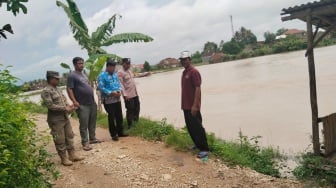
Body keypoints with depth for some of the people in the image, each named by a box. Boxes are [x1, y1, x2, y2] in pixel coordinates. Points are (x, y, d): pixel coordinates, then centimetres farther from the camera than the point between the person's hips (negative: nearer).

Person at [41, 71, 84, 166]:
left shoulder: (57, 89, 13)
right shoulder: (46, 91, -14)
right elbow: (50, 105, -21)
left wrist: (68, 106, -3)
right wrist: (65, 108, -19)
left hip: (65, 117, 9)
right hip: (56, 119, -9)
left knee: (69, 136, 13)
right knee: (60, 140, 2)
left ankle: (72, 155, 23)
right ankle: (64, 158, 14)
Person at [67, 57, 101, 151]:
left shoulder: (84, 74, 17)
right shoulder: (72, 76, -8)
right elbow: (69, 89, -14)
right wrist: (74, 101, -22)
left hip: (92, 103, 8)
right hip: (82, 105, -8)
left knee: (92, 123, 14)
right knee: (84, 125, -3)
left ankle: (92, 138, 27)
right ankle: (85, 143, 4)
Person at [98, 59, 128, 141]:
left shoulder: (115, 74, 11)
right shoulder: (102, 76, -12)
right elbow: (101, 88, -18)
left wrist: (119, 90, -4)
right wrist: (111, 93, -22)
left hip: (117, 99, 7)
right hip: (108, 100, -7)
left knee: (119, 116, 12)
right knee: (111, 117, 1)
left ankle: (120, 132, 24)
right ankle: (113, 134, 12)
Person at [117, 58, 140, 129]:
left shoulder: (129, 70, 12)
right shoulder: (120, 72, -14)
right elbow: (121, 85, -18)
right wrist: (125, 95, -23)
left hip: (135, 93, 8)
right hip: (128, 95, -8)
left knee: (137, 108, 17)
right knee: (130, 110, 1)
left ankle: (136, 120, 36)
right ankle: (130, 125, 14)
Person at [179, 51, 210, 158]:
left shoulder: (194, 72, -14)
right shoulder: (184, 72, 14)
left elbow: (197, 89, -19)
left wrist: (195, 105, -24)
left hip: (192, 106, -9)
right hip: (186, 106, 9)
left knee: (197, 127, -6)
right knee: (190, 127, 14)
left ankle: (204, 149, 0)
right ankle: (197, 145, 27)